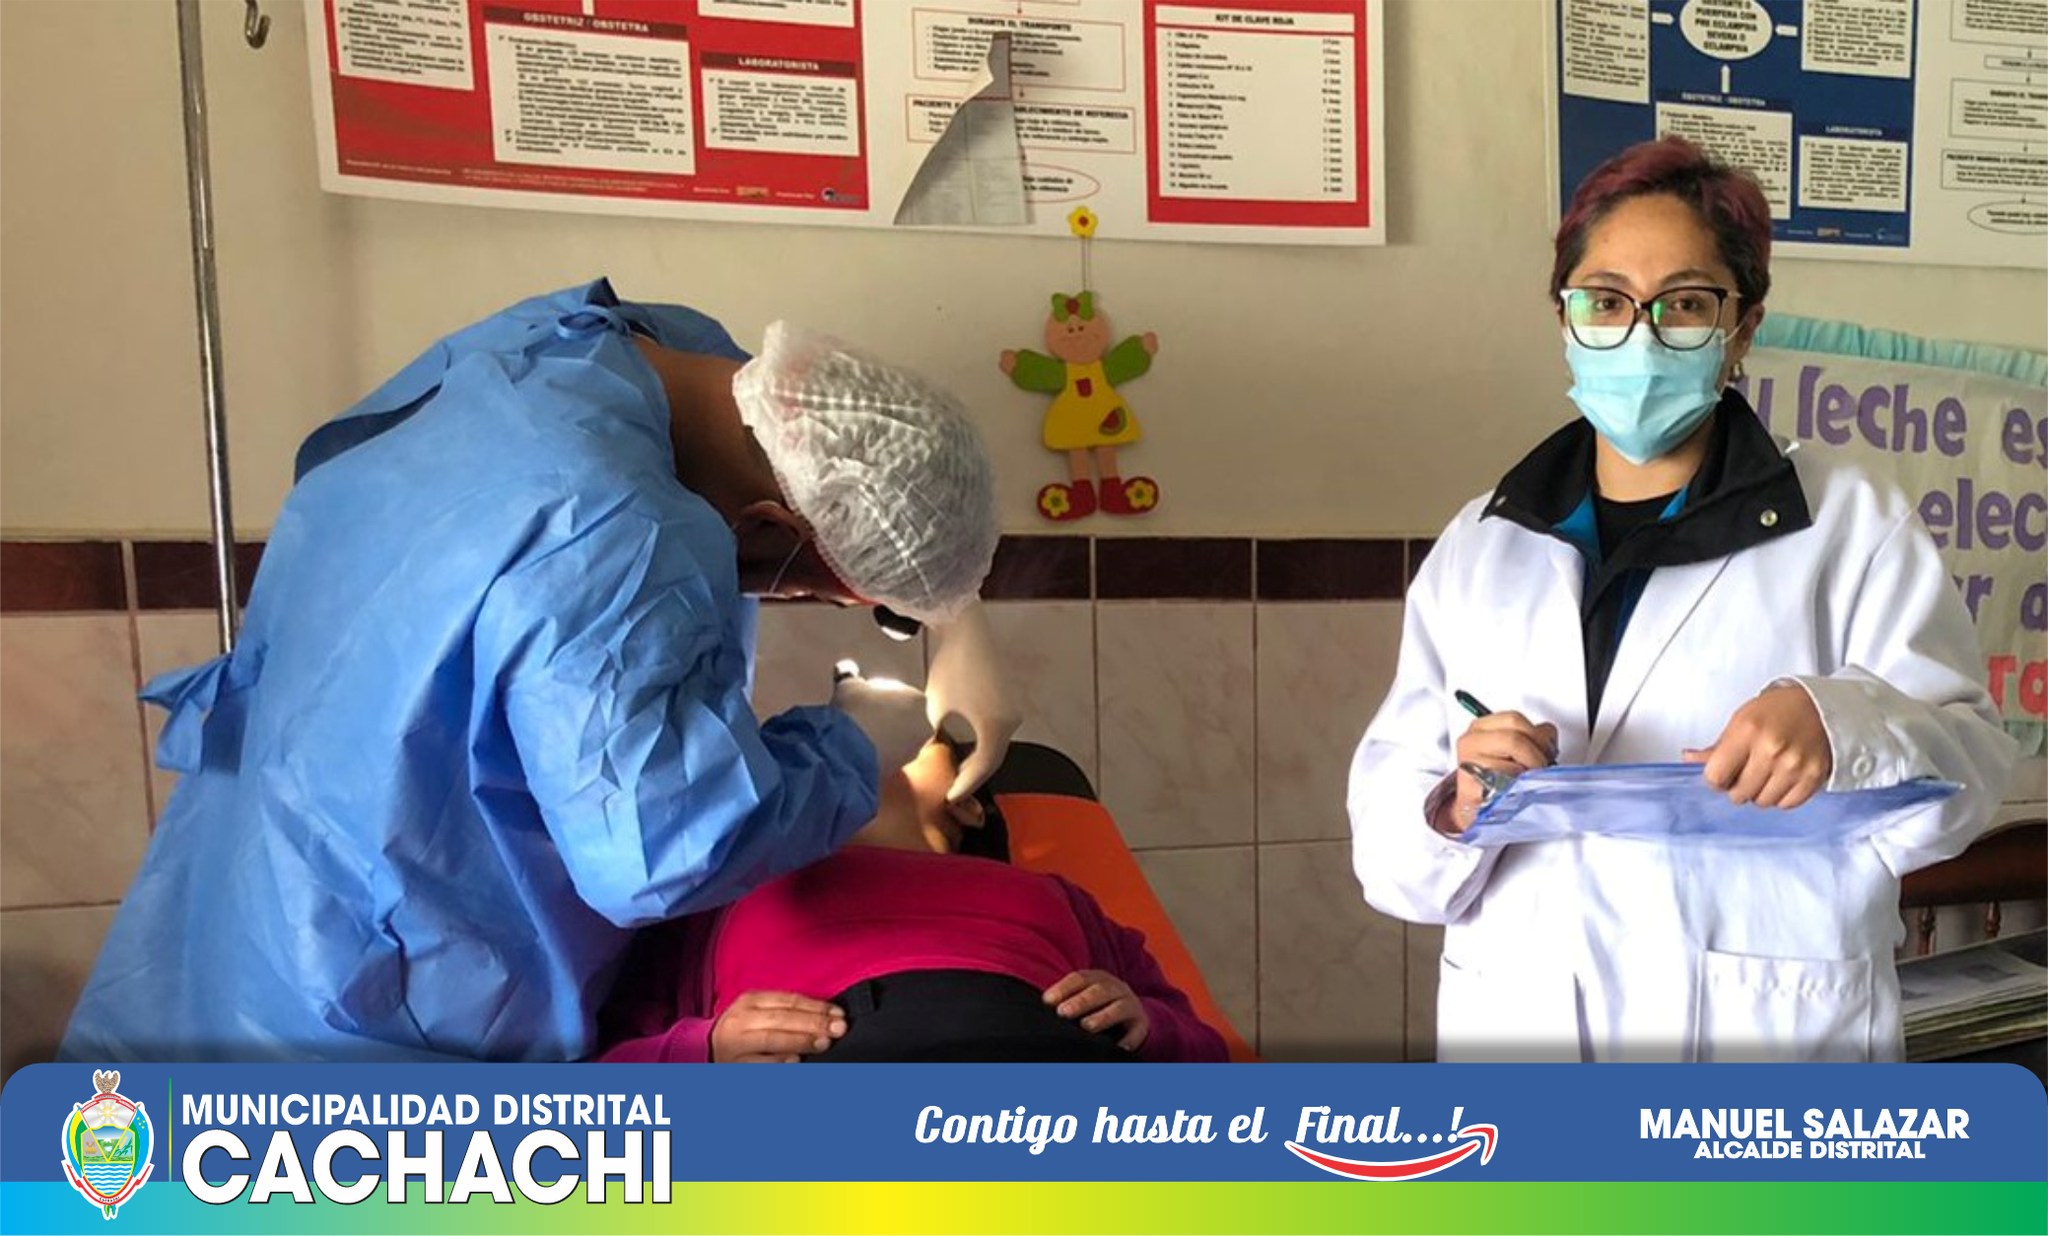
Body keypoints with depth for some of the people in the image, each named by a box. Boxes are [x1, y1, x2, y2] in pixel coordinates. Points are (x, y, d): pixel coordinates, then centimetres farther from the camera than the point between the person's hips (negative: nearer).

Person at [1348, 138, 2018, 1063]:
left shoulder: (1851, 524, 2)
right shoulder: (1477, 546, 7)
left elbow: (1965, 771, -5)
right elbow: (1388, 834, 2)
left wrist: (1844, 724, -25)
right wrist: (1457, 809, -20)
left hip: (1769, 1028, -1)